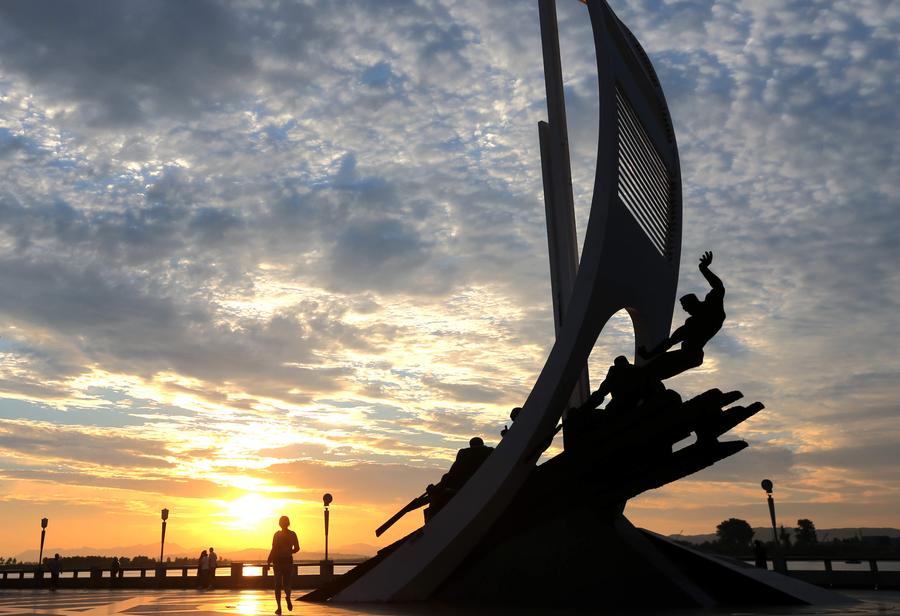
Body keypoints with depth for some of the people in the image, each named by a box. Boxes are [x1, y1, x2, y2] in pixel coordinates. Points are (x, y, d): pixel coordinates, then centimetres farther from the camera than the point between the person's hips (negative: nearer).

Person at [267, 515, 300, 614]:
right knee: (287, 583, 12)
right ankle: (288, 597, -22)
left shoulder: (277, 534, -7)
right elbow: (297, 548, 1)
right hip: (288, 561, 2)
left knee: (278, 584, 8)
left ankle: (279, 607, -2)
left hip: (278, 561, -1)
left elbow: (274, 550, -13)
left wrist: (268, 561, -4)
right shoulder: (293, 534, 0)